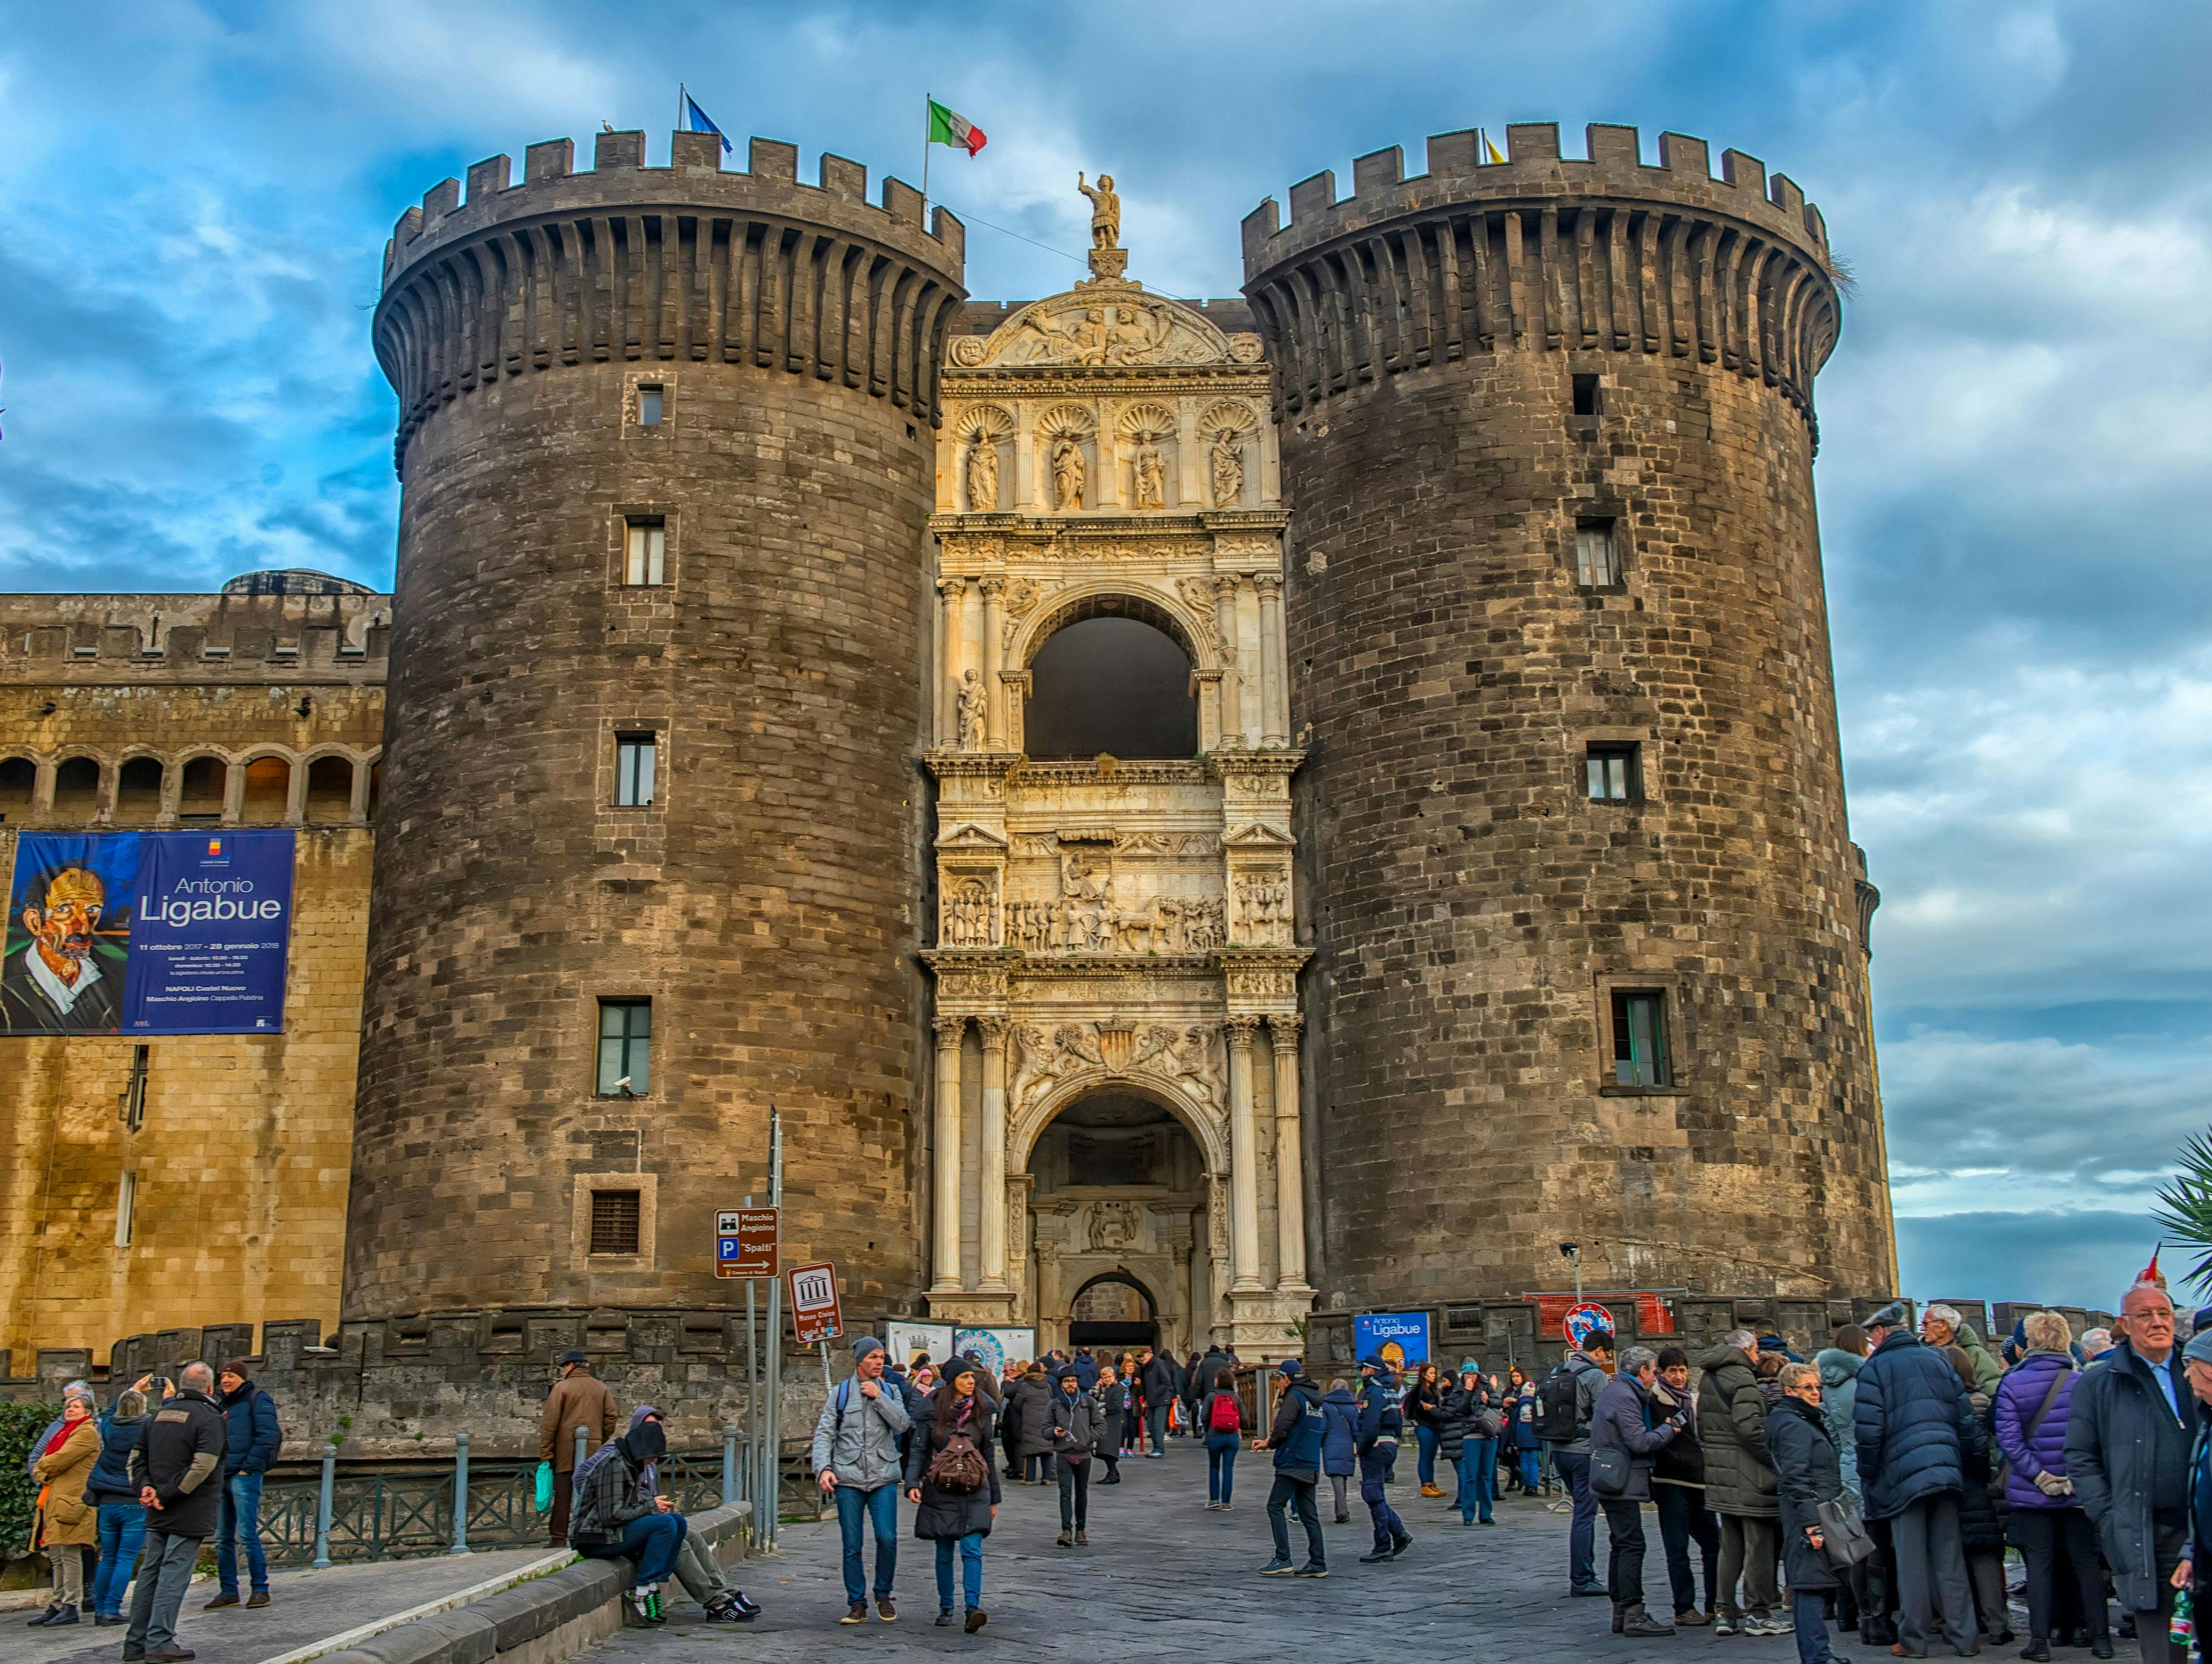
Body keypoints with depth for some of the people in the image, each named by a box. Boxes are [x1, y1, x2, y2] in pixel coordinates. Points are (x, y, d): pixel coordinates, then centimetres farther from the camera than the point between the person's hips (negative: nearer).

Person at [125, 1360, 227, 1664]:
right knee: (174, 1574, -4)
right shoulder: (209, 1416, -11)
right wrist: (168, 1494, -16)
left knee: (149, 1573, 13)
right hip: (189, 1513, -7)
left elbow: (137, 1457, 12)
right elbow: (202, 1465, -22)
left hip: (157, 1513, 7)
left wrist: (146, 1487, 0)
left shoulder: (160, 1414, 13)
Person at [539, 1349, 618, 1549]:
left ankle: (558, 1538, 0)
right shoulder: (602, 1388, 10)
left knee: (563, 1495, 0)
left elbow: (550, 1422, -6)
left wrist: (545, 1452, -5)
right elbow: (611, 1418, 8)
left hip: (566, 1450, -4)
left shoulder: (562, 1387, -2)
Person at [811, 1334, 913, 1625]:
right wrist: (823, 1468, -11)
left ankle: (884, 1596, 10)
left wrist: (879, 1397, -9)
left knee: (887, 1538, -11)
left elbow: (902, 1424, -3)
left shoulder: (890, 1391, 11)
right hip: (848, 1479, 0)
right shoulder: (841, 1393, 6)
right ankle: (857, 1604, 14)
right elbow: (823, 1433, 3)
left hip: (884, 1478, 0)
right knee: (852, 1546, 2)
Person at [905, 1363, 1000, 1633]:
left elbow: (989, 1456, 12)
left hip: (974, 1493, 0)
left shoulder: (982, 1412, 6)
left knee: (972, 1550, -13)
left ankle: (973, 1607, -20)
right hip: (940, 1492, 0)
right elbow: (918, 1449, 0)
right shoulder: (934, 1411, 0)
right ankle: (945, 1608, 19)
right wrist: (912, 1483, -15)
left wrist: (994, 1498, 14)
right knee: (944, 1553, 7)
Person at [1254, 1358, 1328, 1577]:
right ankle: (1318, 1563, 5)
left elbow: (1282, 1428, -18)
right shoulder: (1316, 1399, 19)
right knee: (1309, 1514, 9)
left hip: (1292, 1463, -9)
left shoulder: (1294, 1396, -10)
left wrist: (1270, 1444, 5)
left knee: (1275, 1506, -5)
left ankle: (1282, 1559, -11)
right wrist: (1270, 1443, 22)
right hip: (1311, 1466, 9)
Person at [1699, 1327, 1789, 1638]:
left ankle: (1724, 1613, 16)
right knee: (1758, 1542, 0)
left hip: (1720, 1472, 9)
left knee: (1730, 1545, 14)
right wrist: (1775, 1458, -16)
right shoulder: (1742, 1378, -13)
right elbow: (1748, 1426, -22)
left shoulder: (1708, 1379, 14)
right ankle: (1757, 1614, 3)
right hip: (1748, 1474, -9)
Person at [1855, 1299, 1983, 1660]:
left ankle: (1914, 1640, 6)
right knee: (1950, 1558, 9)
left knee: (1912, 1560, 1)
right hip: (1946, 1471, 4)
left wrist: (1867, 1478, 2)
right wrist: (1961, 1465, 18)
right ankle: (1963, 1637, 9)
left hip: (1903, 1473, -4)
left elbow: (1868, 1430, -10)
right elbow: (1965, 1418, 11)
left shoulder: (1875, 1368, -3)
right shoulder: (1938, 1361, 14)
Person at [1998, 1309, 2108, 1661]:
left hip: (2031, 1493, -1)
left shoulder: (2012, 1384, -7)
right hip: (2079, 1491, 1)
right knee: (2086, 1563, 11)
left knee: (2039, 1564, 6)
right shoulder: (2082, 1382, -4)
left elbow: (2009, 1438, -13)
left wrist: (2039, 1476, -10)